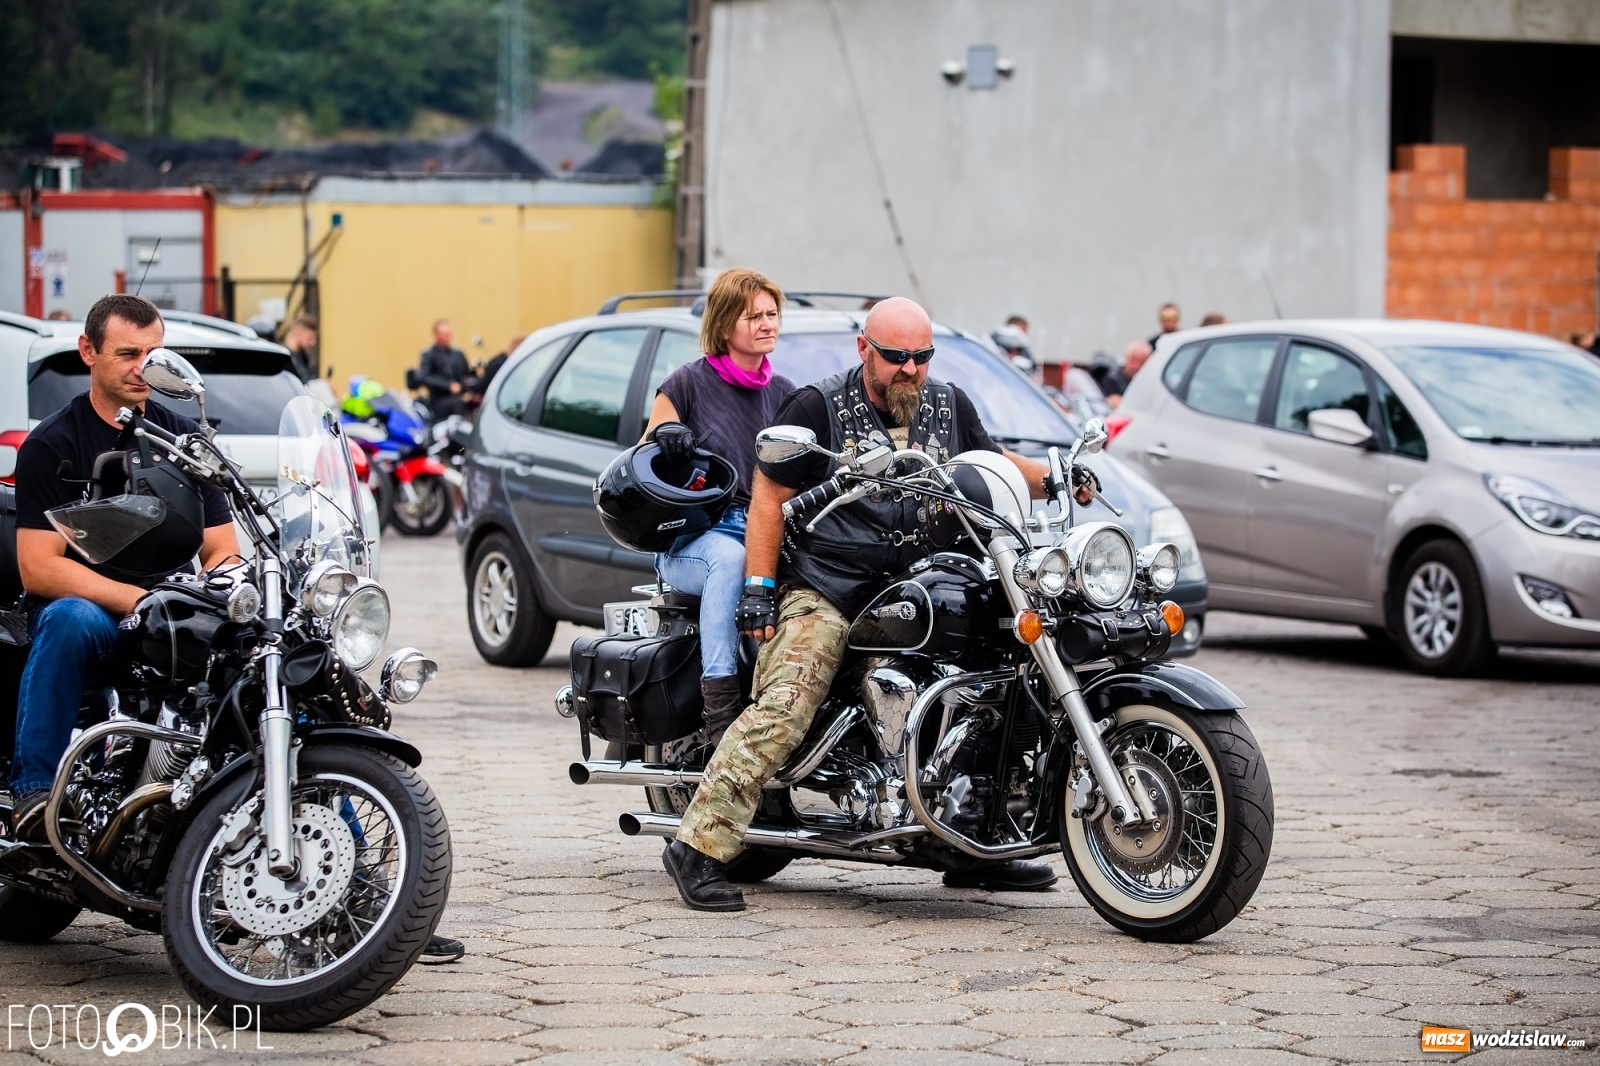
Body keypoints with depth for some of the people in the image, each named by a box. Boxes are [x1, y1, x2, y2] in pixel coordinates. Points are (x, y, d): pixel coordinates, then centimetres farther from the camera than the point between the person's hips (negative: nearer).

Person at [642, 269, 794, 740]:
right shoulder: (689, 383, 4)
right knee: (730, 558, -39)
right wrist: (663, 433, -15)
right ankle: (720, 713, -43)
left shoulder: (783, 394, 18)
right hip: (691, 538, -4)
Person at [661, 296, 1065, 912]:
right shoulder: (818, 409, -3)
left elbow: (993, 461, 26)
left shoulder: (949, 407, 12)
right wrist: (758, 588, -9)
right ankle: (698, 848, -23)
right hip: (825, 589, -6)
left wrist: (1051, 479, 6)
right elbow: (769, 497, -2)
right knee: (783, 709, -22)